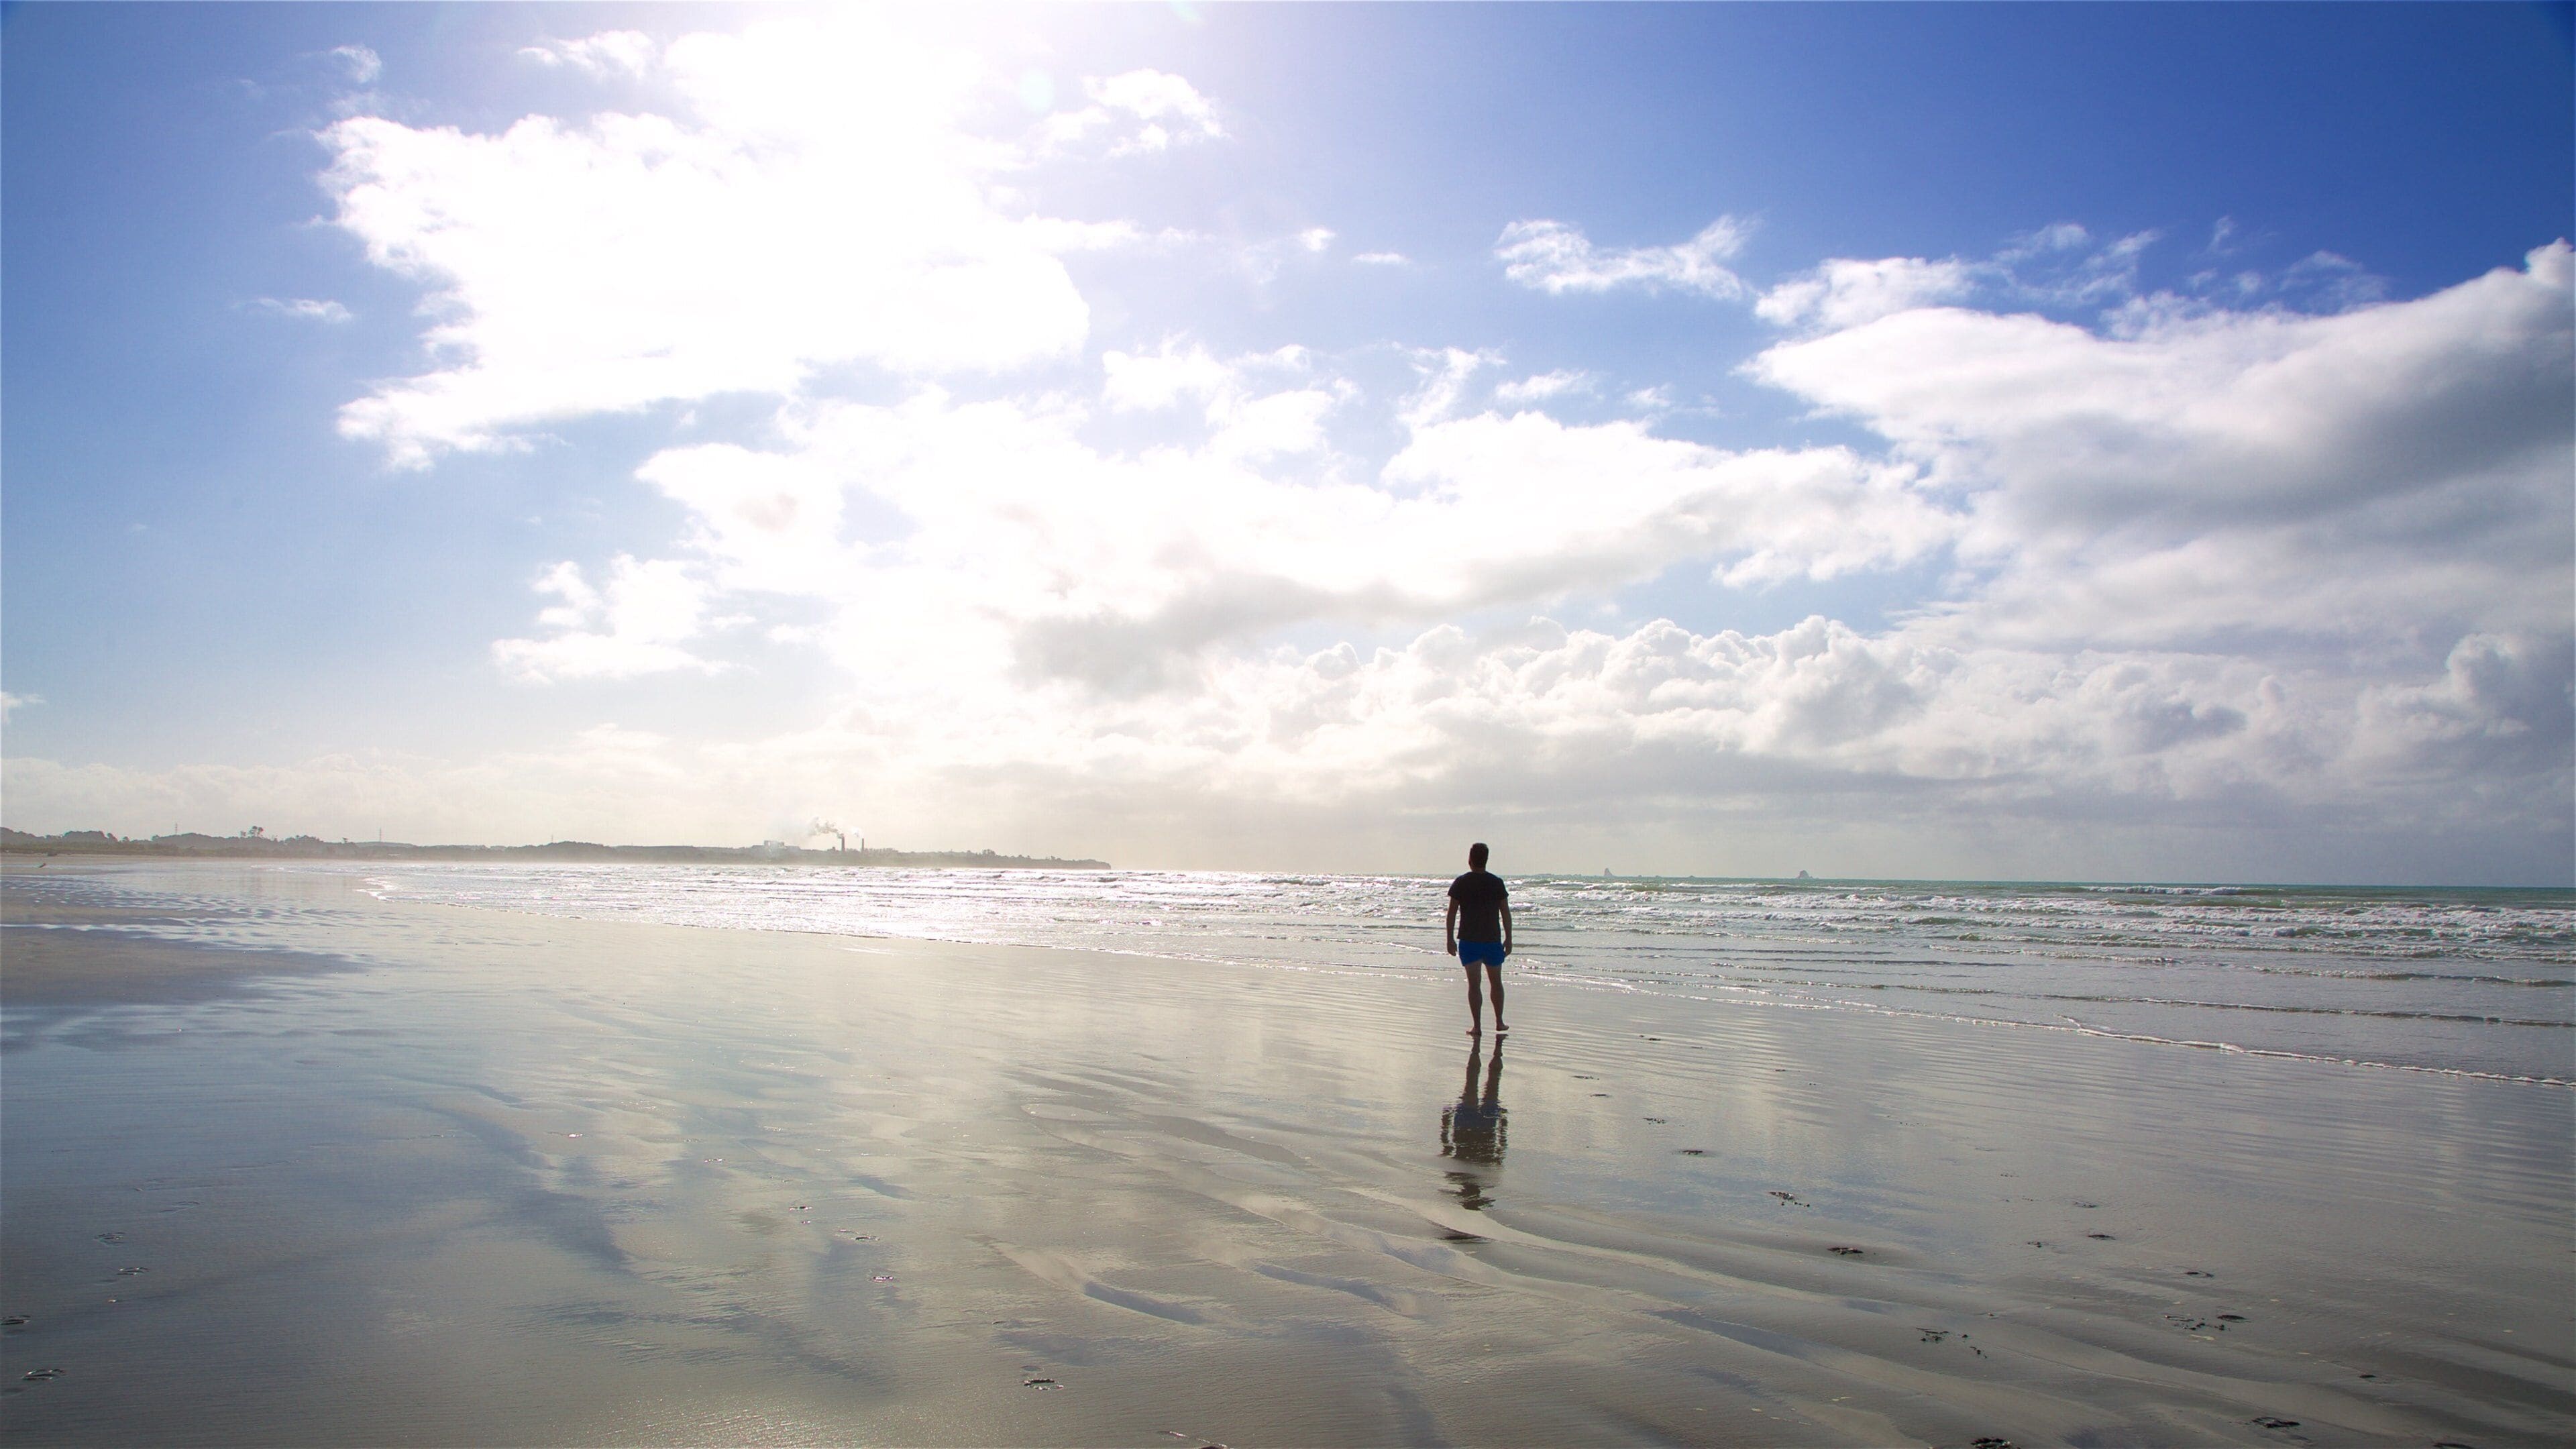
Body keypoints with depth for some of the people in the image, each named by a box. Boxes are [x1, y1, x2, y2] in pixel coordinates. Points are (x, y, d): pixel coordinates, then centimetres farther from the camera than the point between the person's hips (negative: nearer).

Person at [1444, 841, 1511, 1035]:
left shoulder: (1461, 883, -4)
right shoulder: (1497, 882, -1)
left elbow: (1451, 913, -4)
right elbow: (1506, 914, 0)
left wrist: (1450, 939, 3)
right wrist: (1508, 939, 7)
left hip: (1468, 940, -1)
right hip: (1493, 939, 1)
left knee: (1474, 983, 1)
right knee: (1496, 981, 16)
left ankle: (1477, 1026, -5)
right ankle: (1499, 1023, 23)